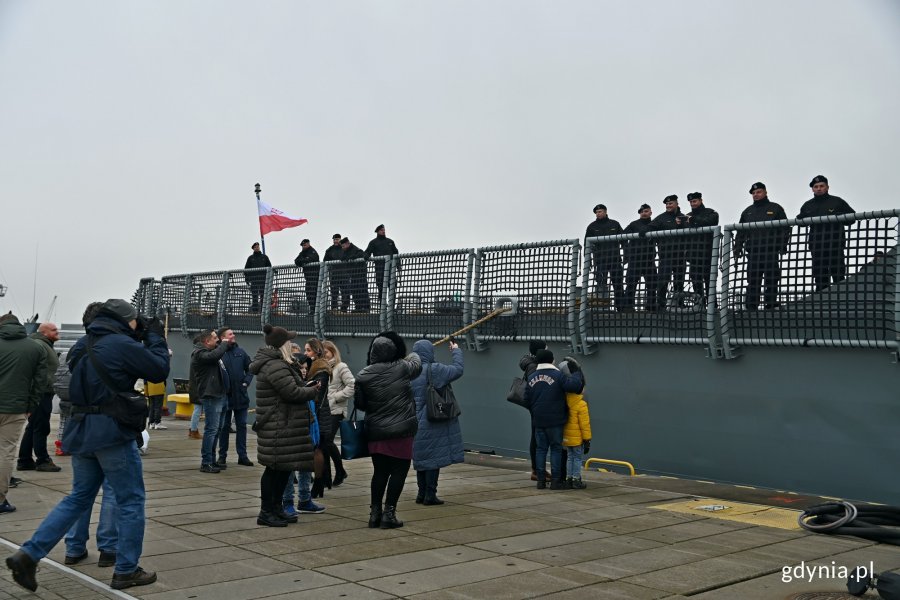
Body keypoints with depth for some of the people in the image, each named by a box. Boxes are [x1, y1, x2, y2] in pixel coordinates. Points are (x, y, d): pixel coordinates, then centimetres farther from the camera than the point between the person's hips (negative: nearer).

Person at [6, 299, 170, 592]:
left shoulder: (84, 344, 11)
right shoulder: (123, 345, -13)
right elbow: (160, 370, -7)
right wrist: (154, 337, 6)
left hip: (82, 429, 8)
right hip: (113, 432, -8)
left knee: (78, 497, 18)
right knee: (131, 500, 5)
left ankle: (29, 554, 10)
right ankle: (126, 570, 11)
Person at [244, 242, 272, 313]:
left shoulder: (264, 257, 14)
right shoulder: (250, 258, 14)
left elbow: (269, 267, 12)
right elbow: (246, 268, 13)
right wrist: (246, 278, 1)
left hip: (263, 279, 0)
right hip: (253, 279, 0)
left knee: (262, 295, -6)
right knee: (254, 295, -2)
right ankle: (254, 309, -3)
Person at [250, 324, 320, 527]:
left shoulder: (274, 363, 15)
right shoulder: (275, 367, -20)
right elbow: (293, 393, -22)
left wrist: (307, 389, 10)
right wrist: (314, 391, -8)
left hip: (283, 426, 11)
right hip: (278, 428, -11)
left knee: (284, 467, 15)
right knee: (275, 468, -3)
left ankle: (276, 508, 24)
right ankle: (266, 512, 5)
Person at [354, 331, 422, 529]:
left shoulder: (363, 375, -6)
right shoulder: (402, 368, -9)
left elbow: (358, 403, 1)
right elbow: (417, 364, 14)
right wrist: (414, 355, 36)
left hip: (376, 431, 3)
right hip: (401, 431, -3)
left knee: (380, 472, 15)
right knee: (399, 471, 5)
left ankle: (375, 512, 19)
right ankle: (389, 513, 4)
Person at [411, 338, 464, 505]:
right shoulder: (433, 370, -17)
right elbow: (457, 370, -11)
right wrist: (456, 351, 3)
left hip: (417, 423, 7)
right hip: (433, 423, -7)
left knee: (422, 458, 15)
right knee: (433, 457, 0)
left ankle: (421, 494, 21)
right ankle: (430, 495, 3)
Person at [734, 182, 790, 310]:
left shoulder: (775, 208, 10)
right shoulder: (748, 211, 20)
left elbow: (785, 229, 5)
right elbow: (740, 232, 20)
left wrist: (783, 245, -7)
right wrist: (738, 247, 8)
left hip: (771, 251, -3)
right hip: (753, 252, 3)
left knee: (771, 280, -2)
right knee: (752, 282, -1)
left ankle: (771, 306, 1)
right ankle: (750, 308, 0)